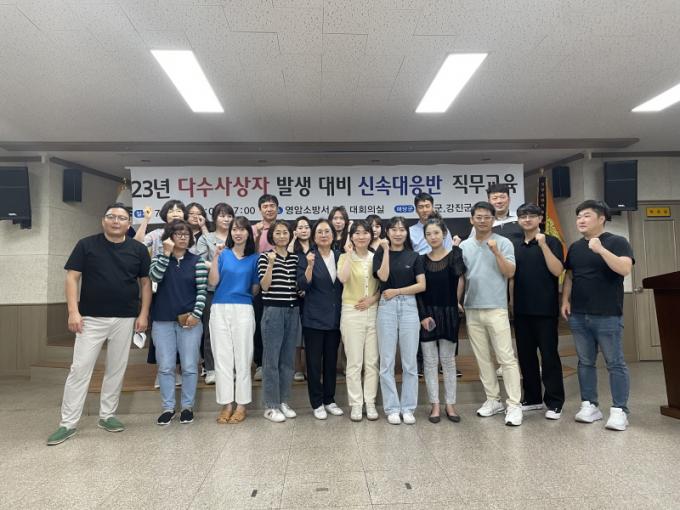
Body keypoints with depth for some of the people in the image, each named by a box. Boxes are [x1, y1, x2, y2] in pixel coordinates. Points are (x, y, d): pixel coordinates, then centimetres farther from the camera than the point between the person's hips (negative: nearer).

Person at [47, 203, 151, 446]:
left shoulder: (138, 250, 4)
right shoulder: (86, 245, 0)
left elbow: (145, 283, 6)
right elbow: (72, 278, -1)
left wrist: (143, 314, 0)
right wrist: (73, 311, -10)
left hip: (125, 319, 2)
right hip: (91, 318, -1)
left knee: (116, 369, 10)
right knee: (79, 369, 0)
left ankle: (107, 415, 24)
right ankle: (68, 423, 11)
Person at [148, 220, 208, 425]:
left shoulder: (197, 261, 1)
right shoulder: (159, 258, 7)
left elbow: (202, 290, -3)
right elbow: (155, 277, -14)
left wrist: (196, 314, -12)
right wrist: (167, 253, -14)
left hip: (189, 320, -1)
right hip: (162, 320, 2)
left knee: (189, 366, 4)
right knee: (165, 367, 7)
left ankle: (187, 406, 19)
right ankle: (168, 407, 19)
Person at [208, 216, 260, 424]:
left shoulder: (254, 258, 6)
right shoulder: (223, 254, 7)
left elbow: (256, 288, 12)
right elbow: (212, 282, -2)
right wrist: (215, 256, -7)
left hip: (243, 310, -1)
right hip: (219, 309, 1)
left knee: (242, 357, 2)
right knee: (222, 357, 4)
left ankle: (241, 405, 13)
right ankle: (226, 404, 15)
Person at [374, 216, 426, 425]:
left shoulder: (414, 256, 8)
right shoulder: (380, 253, 6)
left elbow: (422, 285, 1)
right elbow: (383, 277, -12)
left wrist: (397, 291, -8)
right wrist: (386, 250, -10)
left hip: (409, 306, 1)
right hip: (386, 307, -1)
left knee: (409, 361, 4)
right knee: (387, 361, 2)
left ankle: (408, 408, 17)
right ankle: (392, 408, 14)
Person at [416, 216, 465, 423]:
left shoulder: (454, 253, -2)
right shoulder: (421, 260, 3)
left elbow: (460, 277, -15)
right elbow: (418, 290, -1)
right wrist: (423, 316, -8)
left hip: (448, 313, -1)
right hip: (426, 314, 2)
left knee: (448, 361, 7)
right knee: (430, 361, 6)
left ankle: (450, 404, 19)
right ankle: (435, 405, 16)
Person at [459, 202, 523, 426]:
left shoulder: (503, 243, 0)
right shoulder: (464, 246, 9)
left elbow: (510, 273, -8)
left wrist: (496, 252, -17)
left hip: (496, 308, -4)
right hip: (472, 309, 4)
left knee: (506, 357, -3)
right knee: (483, 358, 11)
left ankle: (514, 404, 4)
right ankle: (493, 399, 23)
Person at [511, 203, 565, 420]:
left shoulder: (551, 242, -2)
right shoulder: (514, 245, 11)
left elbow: (557, 271, -14)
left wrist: (543, 245, -21)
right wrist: (511, 303, 10)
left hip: (545, 309, -4)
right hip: (521, 310, 5)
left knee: (549, 355, 0)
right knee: (525, 354, 10)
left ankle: (554, 402, 11)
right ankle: (532, 398, 23)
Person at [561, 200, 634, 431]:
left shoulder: (617, 242, -4)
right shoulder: (575, 247, 13)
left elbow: (625, 269, -19)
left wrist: (601, 250, -28)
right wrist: (565, 300, 8)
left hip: (608, 316, -5)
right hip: (578, 316, 5)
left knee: (615, 363, 3)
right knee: (585, 362, 11)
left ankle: (619, 410, 12)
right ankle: (589, 405, 20)